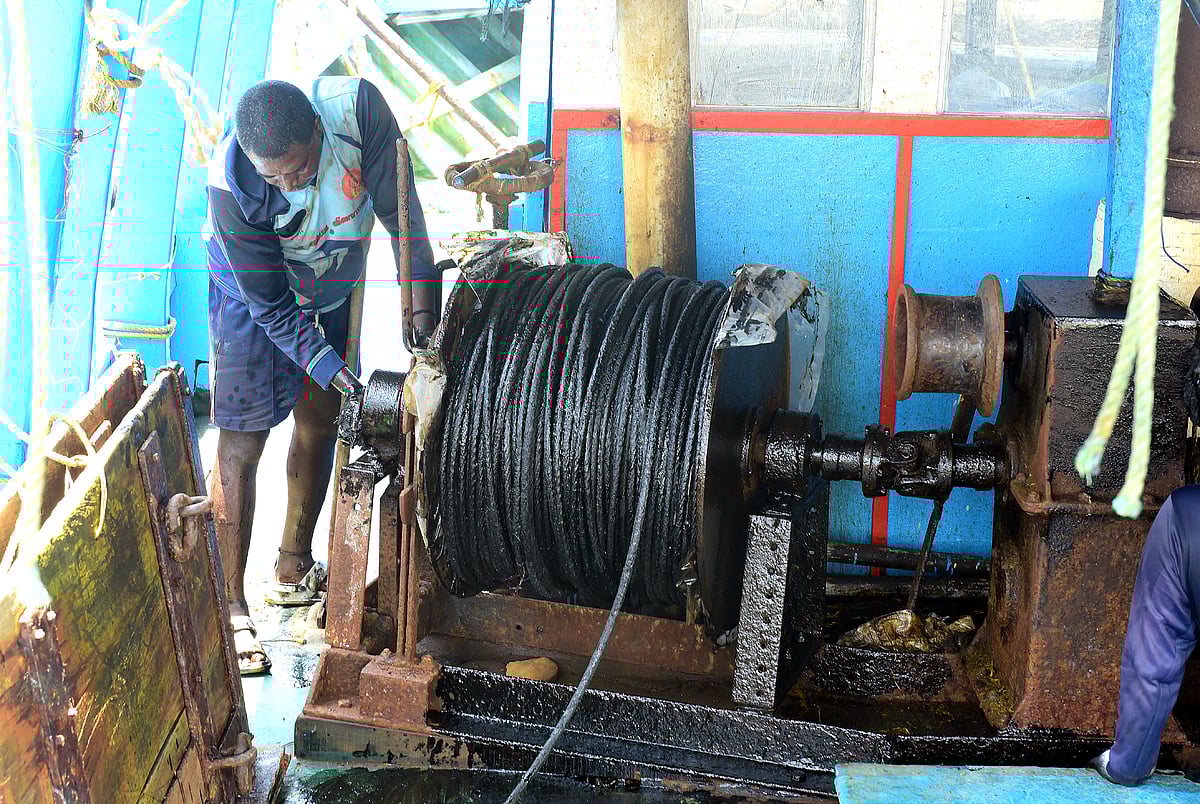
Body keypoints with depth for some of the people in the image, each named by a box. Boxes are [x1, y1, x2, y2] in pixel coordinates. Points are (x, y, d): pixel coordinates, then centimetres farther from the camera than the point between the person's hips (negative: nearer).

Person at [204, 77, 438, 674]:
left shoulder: (358, 108, -34)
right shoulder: (232, 184, -37)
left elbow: (397, 205, -22)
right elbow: (269, 303, -27)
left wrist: (420, 295, -23)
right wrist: (324, 363, -33)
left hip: (332, 289, 4)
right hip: (254, 296, -4)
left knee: (320, 421, 14)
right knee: (241, 445, -8)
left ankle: (293, 569, 33)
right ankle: (230, 607, 2)